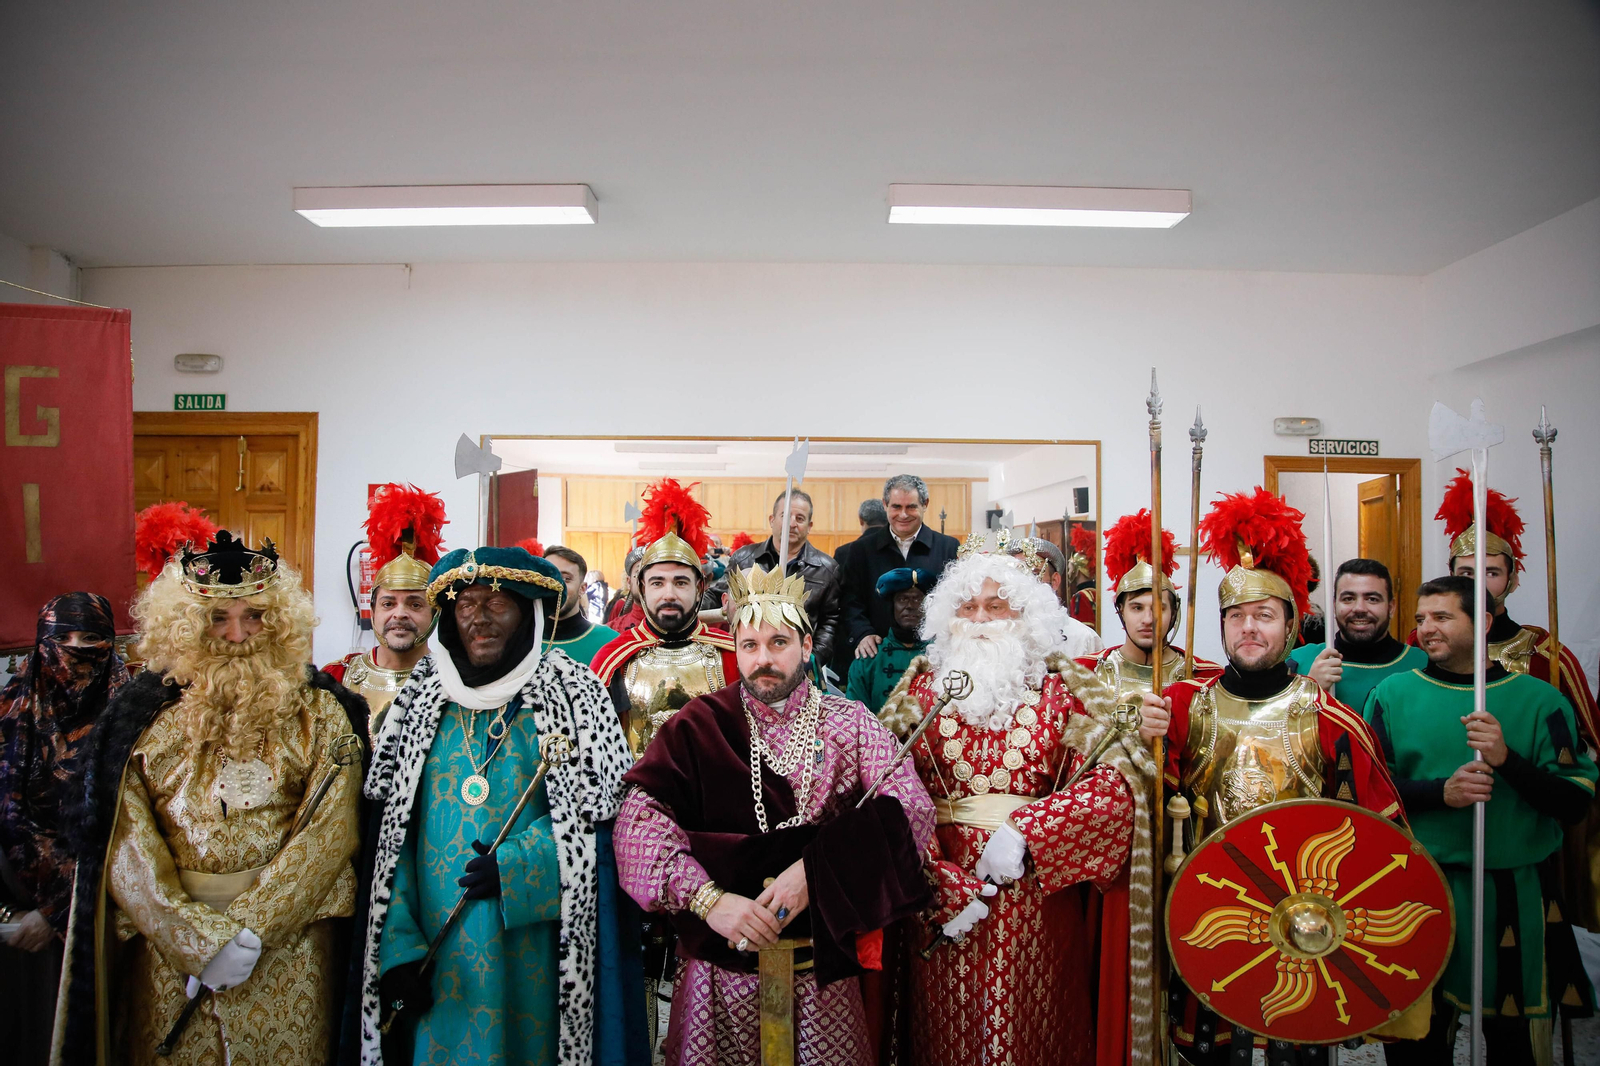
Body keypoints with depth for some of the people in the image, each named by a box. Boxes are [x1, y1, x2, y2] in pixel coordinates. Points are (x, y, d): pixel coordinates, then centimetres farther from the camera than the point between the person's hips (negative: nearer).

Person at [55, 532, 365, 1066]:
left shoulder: (318, 713, -1)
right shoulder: (143, 716, 1)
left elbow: (330, 833, -10)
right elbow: (125, 851, -5)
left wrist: (249, 930, -16)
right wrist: (201, 940, -13)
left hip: (287, 952, -1)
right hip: (168, 955, 1)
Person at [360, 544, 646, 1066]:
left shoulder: (572, 693, -2)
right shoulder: (423, 699, 6)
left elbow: (599, 804, -5)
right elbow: (394, 830, 5)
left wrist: (517, 866, -17)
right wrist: (399, 947, -4)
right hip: (436, 948, 3)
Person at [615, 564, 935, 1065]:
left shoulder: (849, 722, 1)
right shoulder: (700, 725, -3)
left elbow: (912, 811, -11)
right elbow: (638, 819, -13)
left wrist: (813, 871, -22)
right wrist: (707, 898, -26)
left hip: (824, 963, 1)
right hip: (722, 962, -1)